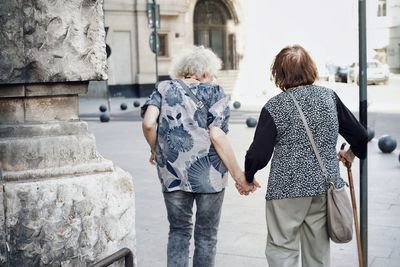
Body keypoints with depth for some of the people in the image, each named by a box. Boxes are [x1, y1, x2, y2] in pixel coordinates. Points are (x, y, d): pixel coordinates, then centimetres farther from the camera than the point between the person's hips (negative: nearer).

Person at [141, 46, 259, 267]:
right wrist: (237, 174, -6)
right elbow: (217, 136, -11)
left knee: (179, 230, 19)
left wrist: (155, 150, 10)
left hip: (172, 173, 2)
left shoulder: (164, 89, 6)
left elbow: (148, 123, -9)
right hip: (209, 174, -2)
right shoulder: (213, 92, -1)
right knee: (206, 234, 14)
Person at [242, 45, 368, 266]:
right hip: (325, 186, 5)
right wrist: (351, 153, 28)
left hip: (287, 189, -4)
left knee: (282, 249, 6)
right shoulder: (329, 97, 2)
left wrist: (247, 177, 6)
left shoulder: (275, 107, -11)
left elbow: (258, 154, -12)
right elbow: (360, 135, 7)